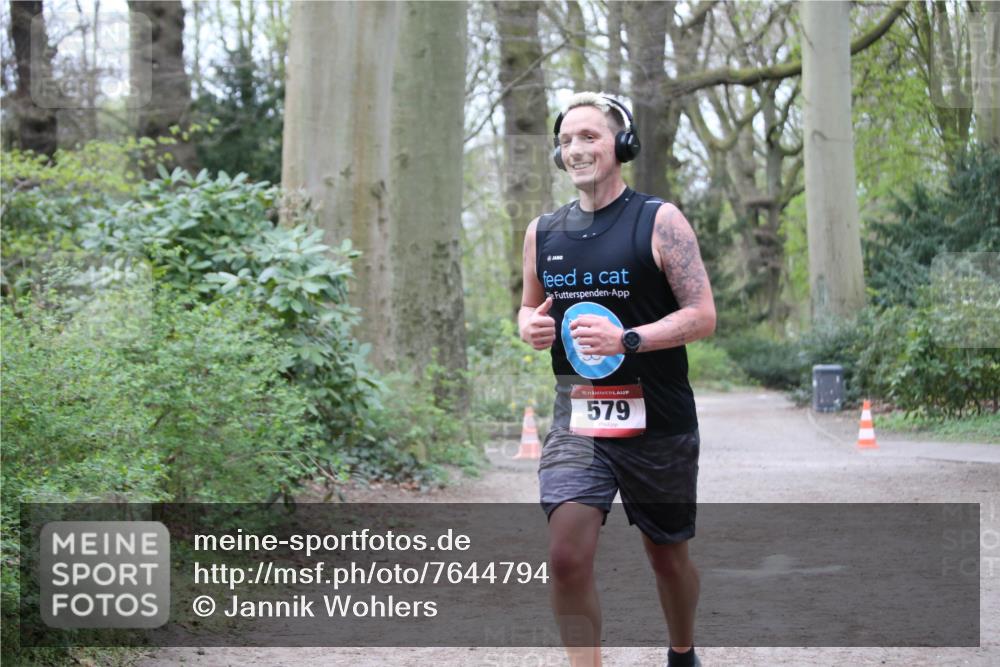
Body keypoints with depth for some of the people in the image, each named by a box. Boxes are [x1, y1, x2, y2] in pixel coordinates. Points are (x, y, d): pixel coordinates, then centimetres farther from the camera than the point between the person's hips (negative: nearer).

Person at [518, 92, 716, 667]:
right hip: (577, 420, 2)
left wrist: (627, 339, -25)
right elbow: (530, 306, 21)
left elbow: (703, 316, -11)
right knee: (567, 557, -17)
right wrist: (531, 326, -3)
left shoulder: (660, 221, -7)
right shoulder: (543, 232, 7)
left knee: (669, 556, 14)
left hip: (658, 423, -2)